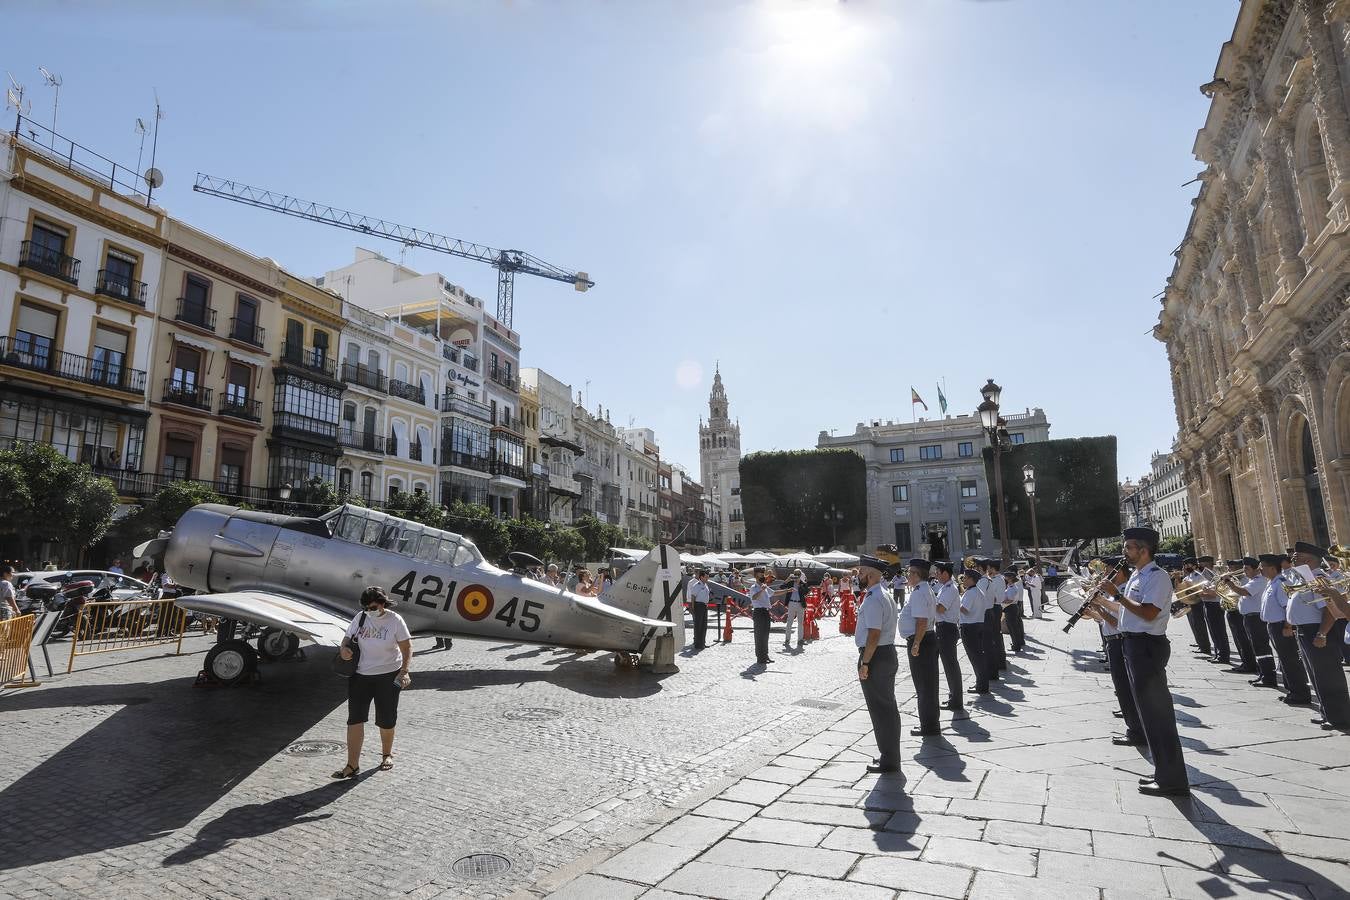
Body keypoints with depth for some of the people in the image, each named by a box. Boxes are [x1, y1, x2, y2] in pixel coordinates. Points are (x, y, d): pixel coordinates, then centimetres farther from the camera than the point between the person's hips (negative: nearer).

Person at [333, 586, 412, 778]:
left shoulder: (395, 620, -11)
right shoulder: (360, 618, -1)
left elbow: (407, 647, -9)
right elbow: (348, 638, 9)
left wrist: (404, 671, -19)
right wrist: (344, 648, -14)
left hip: (388, 676, -3)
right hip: (360, 676, 3)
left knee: (386, 719, 10)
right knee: (355, 718, -2)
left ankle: (387, 755, 33)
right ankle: (352, 765, 6)